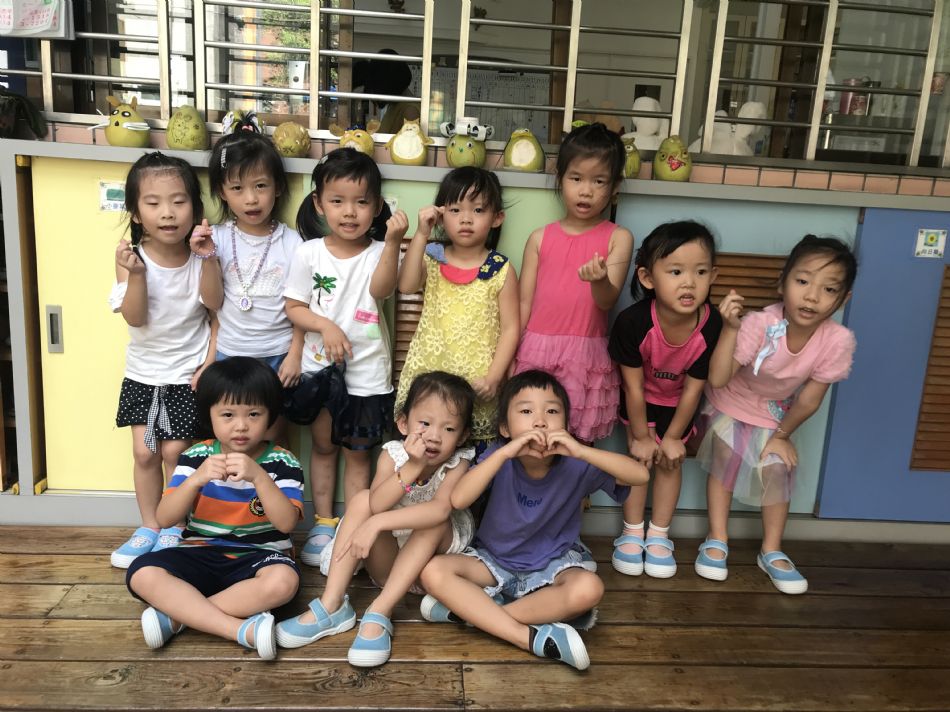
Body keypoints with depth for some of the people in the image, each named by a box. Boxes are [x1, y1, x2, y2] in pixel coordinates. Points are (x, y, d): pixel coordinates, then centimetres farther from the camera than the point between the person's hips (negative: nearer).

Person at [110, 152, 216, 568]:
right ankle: (148, 527, 24)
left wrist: (211, 362, -19)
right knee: (144, 451, 6)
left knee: (174, 451, 0)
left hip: (188, 374, -2)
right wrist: (136, 274, -31)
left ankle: (174, 528, 21)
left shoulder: (201, 260, -12)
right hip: (143, 373, 2)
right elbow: (134, 318, -18)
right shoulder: (132, 258, -11)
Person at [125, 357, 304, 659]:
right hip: (202, 555, 3)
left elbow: (286, 523, -20)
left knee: (283, 580, -35)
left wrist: (259, 476, -33)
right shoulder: (196, 457, -1)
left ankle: (176, 616, -22)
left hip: (257, 558, -2)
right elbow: (165, 518, -10)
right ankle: (244, 630, -31)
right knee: (142, 574, -25)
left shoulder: (282, 463, -7)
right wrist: (196, 479, -28)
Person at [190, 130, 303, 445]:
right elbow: (213, 302, -6)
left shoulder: (290, 242, -7)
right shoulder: (218, 238, -6)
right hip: (230, 353, 1)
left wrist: (295, 354, -7)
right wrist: (209, 258, -19)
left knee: (273, 436, 12)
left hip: (278, 354, -1)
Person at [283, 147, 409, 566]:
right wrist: (326, 326, -19)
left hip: (367, 371, -1)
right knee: (323, 446, 16)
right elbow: (294, 307, -2)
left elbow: (380, 288, -27)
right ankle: (324, 524, 31)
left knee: (358, 453, 10)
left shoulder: (377, 253, -7)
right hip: (320, 367, 2)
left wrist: (392, 242, -39)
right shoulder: (309, 253, -4)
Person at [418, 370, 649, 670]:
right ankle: (531, 637, -26)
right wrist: (505, 452, -40)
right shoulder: (499, 457, -15)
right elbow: (458, 499, -31)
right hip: (494, 560, 1)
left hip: (552, 564, -1)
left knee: (588, 589, -32)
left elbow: (640, 474, -27)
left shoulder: (575, 466, -17)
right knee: (433, 571, -23)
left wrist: (582, 451, -39)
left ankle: (473, 611, -22)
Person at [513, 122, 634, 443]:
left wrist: (599, 280, -32)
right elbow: (524, 302, 6)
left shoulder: (618, 238, 1)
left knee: (578, 441, 2)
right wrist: (508, 357, 3)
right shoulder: (540, 238, 5)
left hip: (586, 354, -1)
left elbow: (608, 301, -9)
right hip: (537, 349, 2)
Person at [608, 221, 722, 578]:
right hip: (639, 399, -1)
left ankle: (658, 535, 26)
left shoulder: (712, 327, -33)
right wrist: (640, 437, -12)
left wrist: (673, 437, -7)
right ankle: (632, 533, 20)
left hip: (677, 401, 2)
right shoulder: (633, 321, -38)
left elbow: (692, 389, -18)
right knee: (640, 456, 2)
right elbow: (634, 386, -23)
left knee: (671, 460, 8)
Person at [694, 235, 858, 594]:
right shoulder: (759, 325, -37)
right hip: (730, 403, -2)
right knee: (724, 461, -2)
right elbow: (718, 379, -39)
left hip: (776, 412, 2)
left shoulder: (838, 341, -29)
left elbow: (808, 400, -15)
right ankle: (717, 540, 16)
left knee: (777, 469, -2)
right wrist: (730, 328, -48)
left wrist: (782, 435, -4)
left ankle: (772, 552, 18)